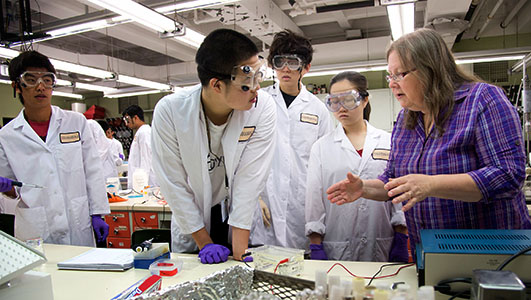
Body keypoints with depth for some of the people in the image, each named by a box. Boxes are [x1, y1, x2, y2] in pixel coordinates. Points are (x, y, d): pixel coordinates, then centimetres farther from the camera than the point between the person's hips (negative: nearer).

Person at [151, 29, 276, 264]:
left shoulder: (262, 108, -21)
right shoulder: (169, 111, -21)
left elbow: (250, 178, -21)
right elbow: (174, 184, -14)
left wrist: (238, 253, -21)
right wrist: (204, 242, -12)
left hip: (246, 216, 0)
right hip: (191, 219, 1)